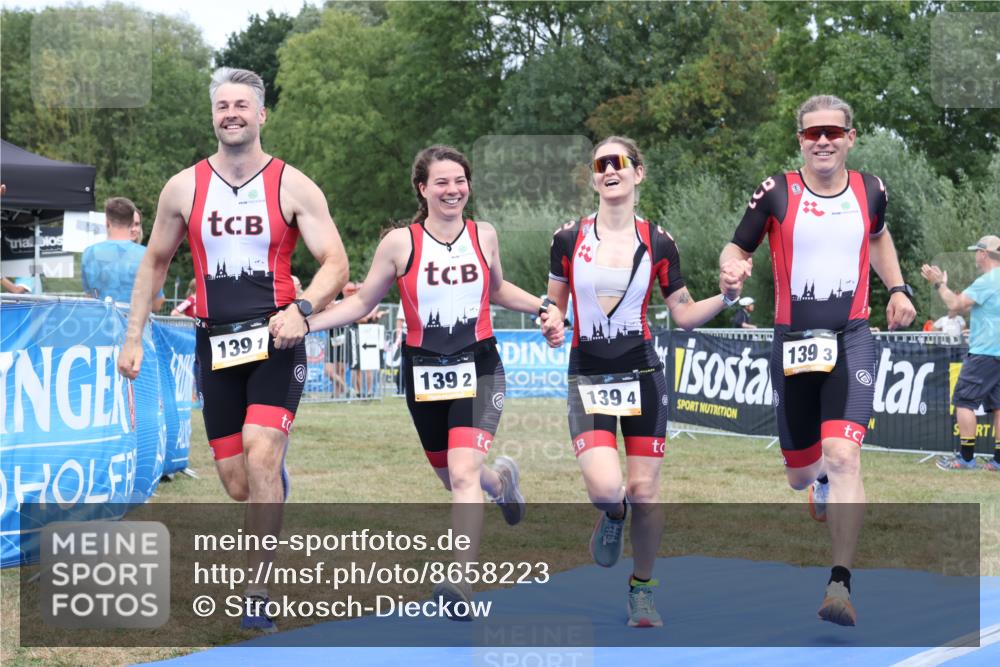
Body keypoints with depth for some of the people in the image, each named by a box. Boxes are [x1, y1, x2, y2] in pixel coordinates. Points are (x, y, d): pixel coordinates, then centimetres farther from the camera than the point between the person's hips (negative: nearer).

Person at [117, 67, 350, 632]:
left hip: (276, 338, -3)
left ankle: (258, 591, -12)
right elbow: (156, 262, 15)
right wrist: (134, 337, 10)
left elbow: (336, 263, -5)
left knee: (260, 454, -22)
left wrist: (301, 309, -22)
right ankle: (278, 476, 41)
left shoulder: (293, 186, -2)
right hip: (216, 344, 3)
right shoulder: (184, 188, 5)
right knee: (238, 485, 2)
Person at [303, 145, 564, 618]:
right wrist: (303, 322, -9)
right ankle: (501, 478, 52)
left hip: (479, 368, -1)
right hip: (425, 371, 1)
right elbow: (362, 302, 2)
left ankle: (461, 583, -17)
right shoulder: (400, 243, -7)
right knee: (452, 476, 16)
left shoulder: (484, 236, 1)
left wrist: (543, 307, 7)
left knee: (463, 473, -19)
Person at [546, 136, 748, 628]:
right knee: (605, 488, -18)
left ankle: (642, 589, 24)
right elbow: (554, 307, 10)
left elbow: (685, 315, 5)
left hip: (642, 375, 1)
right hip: (588, 379, -1)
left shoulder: (658, 242, 0)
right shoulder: (569, 238, 0)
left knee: (644, 491, 2)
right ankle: (612, 518, 21)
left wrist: (727, 296, -10)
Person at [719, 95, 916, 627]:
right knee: (800, 474, 12)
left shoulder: (870, 189, 6)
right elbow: (736, 249, 5)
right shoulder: (776, 192, -2)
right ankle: (821, 476, 52)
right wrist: (733, 272, -18)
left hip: (851, 340, 0)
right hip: (792, 340, 0)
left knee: (844, 457, -20)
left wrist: (898, 289, 14)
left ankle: (840, 584, -17)